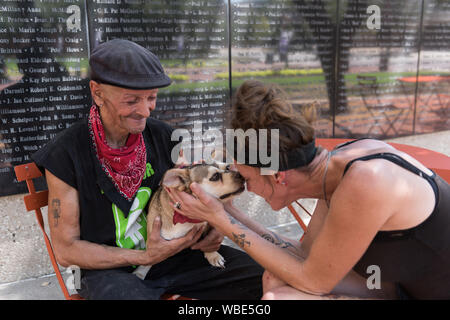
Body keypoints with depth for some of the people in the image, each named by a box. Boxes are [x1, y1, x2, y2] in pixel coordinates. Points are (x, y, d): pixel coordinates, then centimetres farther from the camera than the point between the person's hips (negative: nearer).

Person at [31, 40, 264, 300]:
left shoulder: (163, 135, -1)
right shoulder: (65, 155, -12)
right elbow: (66, 250, -8)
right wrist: (144, 257, -17)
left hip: (173, 251, 4)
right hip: (109, 267, -3)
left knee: (264, 275, -10)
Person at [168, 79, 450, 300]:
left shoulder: (363, 184, -32)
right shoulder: (336, 165, -7)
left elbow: (314, 280, -19)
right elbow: (305, 256, 0)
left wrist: (223, 221, -17)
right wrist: (225, 211, -3)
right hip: (406, 287, 8)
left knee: (279, 296, -21)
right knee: (278, 280, -1)